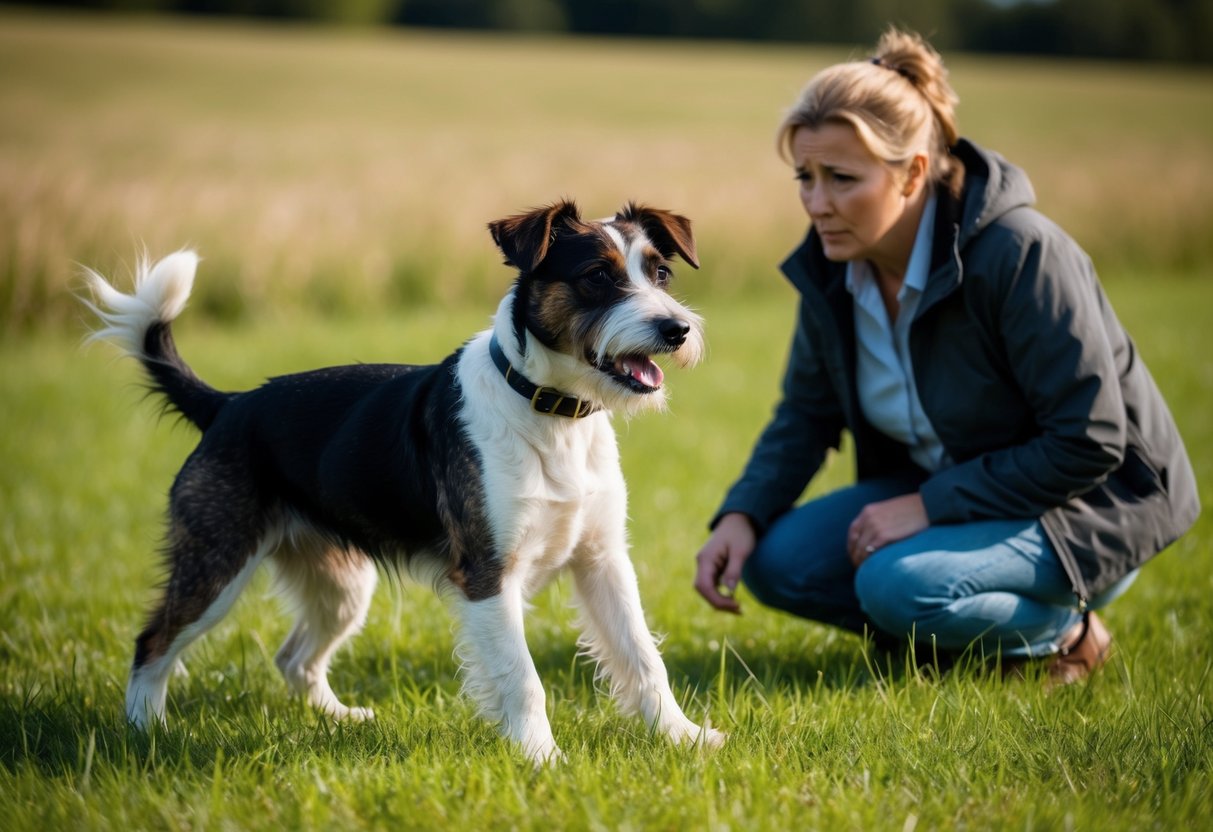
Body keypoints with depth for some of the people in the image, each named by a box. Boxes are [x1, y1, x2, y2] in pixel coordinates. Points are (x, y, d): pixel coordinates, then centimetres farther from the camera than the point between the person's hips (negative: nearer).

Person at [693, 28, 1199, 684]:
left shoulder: (1021, 254, -27)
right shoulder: (831, 266, -6)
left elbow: (1089, 443, -26)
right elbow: (807, 414, 7)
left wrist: (928, 505, -26)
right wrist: (741, 516, -11)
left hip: (1091, 505, -7)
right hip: (952, 492, 8)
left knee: (899, 582, -31)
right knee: (777, 561, -11)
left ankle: (1062, 631, -2)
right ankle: (973, 635, 6)